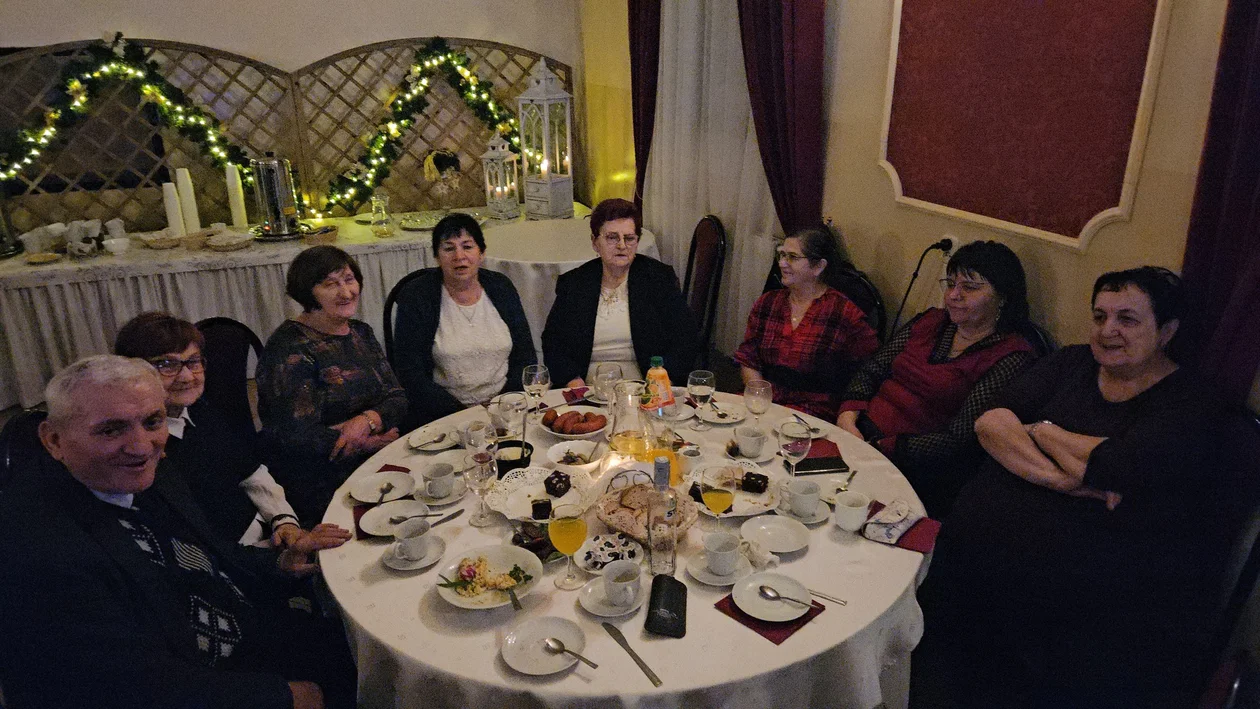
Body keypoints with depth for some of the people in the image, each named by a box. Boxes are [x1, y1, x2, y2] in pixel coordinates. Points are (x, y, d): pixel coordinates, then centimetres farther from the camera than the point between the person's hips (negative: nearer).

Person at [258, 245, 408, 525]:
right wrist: (367, 443, -10)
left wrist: (368, 420, -14)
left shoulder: (361, 333, 12)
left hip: (372, 464, 8)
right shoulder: (289, 349, -12)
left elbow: (397, 399, 8)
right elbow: (297, 436, -20)